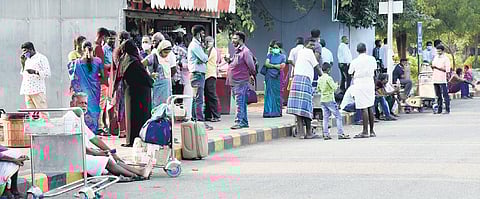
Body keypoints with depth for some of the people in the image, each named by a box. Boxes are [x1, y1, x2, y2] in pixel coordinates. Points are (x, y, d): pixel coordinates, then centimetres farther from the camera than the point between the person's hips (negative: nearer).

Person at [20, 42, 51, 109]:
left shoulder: (41, 58, -1)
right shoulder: (27, 60, 22)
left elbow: (47, 73, -9)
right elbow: (23, 73, 27)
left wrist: (35, 72, -23)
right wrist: (22, 62, 14)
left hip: (38, 91, -7)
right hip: (27, 91, 7)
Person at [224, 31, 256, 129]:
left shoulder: (245, 51, -13)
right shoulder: (237, 51, 17)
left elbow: (251, 65, -14)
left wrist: (251, 74, -1)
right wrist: (229, 61, 8)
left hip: (241, 81, -10)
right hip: (234, 81, 10)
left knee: (240, 102, -10)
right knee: (241, 102, 13)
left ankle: (239, 122, -11)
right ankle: (244, 122, 18)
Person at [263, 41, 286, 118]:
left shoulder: (282, 56, 9)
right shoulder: (270, 55, 13)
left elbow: (282, 66, -4)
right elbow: (266, 64, -2)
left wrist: (271, 65, -3)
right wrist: (276, 66, -9)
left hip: (277, 77, -1)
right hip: (269, 77, 1)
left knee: (277, 94, -1)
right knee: (269, 94, -3)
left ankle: (277, 112, 3)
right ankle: (268, 112, -4)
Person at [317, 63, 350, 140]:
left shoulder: (320, 79, 8)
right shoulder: (328, 78, -14)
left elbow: (318, 89, 17)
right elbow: (334, 87, -18)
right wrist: (336, 85, 2)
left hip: (322, 100, 7)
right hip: (330, 100, -7)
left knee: (325, 117, 8)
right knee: (338, 117, -3)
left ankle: (326, 134, 4)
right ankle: (340, 134, -8)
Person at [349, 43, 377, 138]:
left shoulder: (355, 62, -5)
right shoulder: (372, 59, 5)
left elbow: (350, 73, 5)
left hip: (360, 85, -4)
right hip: (370, 83, 4)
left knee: (364, 108, -8)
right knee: (370, 107, 10)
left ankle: (365, 131, -9)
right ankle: (372, 131, 14)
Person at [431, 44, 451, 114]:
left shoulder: (446, 58, -2)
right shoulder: (435, 58, 18)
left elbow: (447, 69, -11)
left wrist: (437, 67, -17)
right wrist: (432, 67, 1)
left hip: (442, 80, -6)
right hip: (435, 79, 6)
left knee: (445, 95, -6)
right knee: (438, 96, 9)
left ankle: (447, 110, -3)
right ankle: (439, 110, 12)